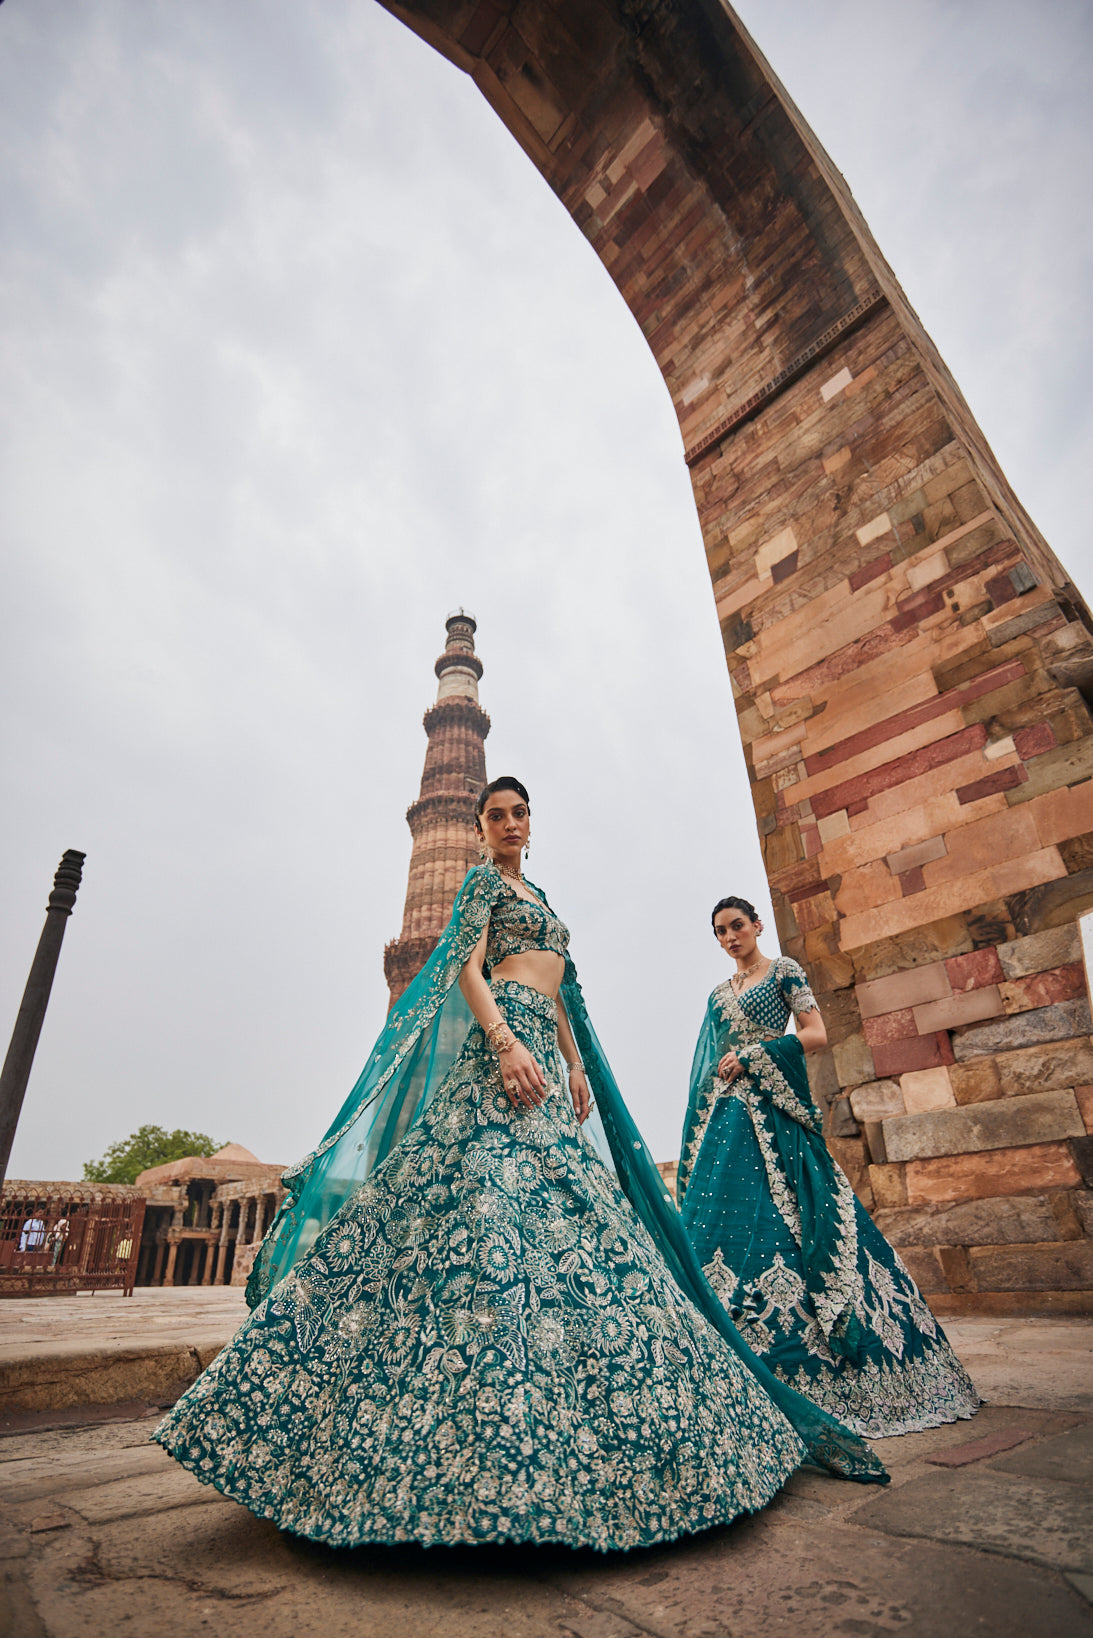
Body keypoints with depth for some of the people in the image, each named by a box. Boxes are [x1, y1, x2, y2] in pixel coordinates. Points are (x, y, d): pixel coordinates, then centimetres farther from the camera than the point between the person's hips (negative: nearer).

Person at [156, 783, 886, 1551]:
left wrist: (576, 1067, 17)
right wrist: (506, 1042, -25)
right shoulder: (485, 880, 4)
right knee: (496, 1197, -18)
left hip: (541, 1055, 9)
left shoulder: (537, 895, 28)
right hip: (501, 1040, -9)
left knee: (556, 1205, 5)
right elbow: (467, 968, -10)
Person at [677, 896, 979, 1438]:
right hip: (727, 1116, 5)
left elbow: (816, 1034, -7)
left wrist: (750, 1056, -10)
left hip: (772, 1111, -5)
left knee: (778, 1216, -11)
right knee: (723, 1215, -1)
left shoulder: (782, 970, 3)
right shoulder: (719, 994, 19)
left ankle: (806, 1367, -2)